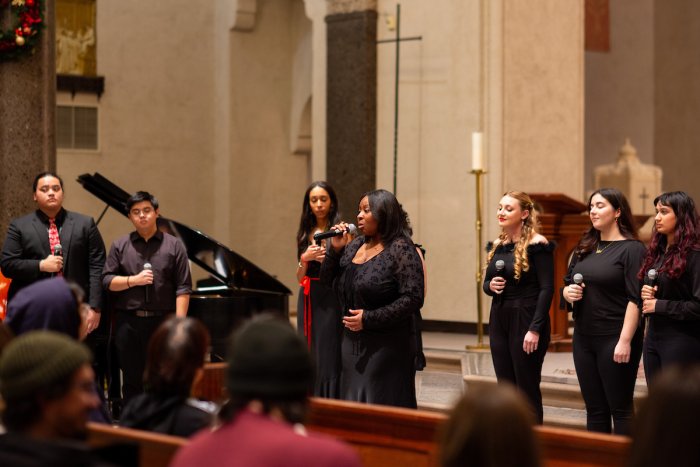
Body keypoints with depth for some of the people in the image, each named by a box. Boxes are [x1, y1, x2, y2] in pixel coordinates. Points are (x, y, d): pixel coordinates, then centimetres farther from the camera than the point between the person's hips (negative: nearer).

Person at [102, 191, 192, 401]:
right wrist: (134, 280, -11)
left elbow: (183, 288, -2)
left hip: (162, 321, -2)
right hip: (128, 322, 2)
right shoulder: (120, 246, 9)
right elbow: (107, 281, 4)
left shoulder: (173, 246, 3)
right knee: (132, 380, 8)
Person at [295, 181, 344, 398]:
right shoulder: (304, 234, 12)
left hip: (331, 301, -5)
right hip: (308, 300, 5)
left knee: (329, 358, -7)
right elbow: (300, 278, 11)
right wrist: (305, 258, -7)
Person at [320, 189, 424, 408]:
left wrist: (369, 318, -19)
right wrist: (335, 250, -2)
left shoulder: (401, 249, -11)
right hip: (352, 344, 7)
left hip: (386, 347, -7)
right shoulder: (355, 246, 11)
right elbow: (328, 281, 14)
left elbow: (413, 298, -18)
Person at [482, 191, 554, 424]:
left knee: (527, 388, -2)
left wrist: (535, 329, -18)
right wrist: (491, 286, -5)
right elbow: (486, 282, 19)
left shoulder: (537, 245, -10)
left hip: (526, 320, -7)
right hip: (499, 320, 7)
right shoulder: (498, 245, 11)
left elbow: (546, 288, -13)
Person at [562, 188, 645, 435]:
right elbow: (567, 284, 22)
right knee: (594, 409, 11)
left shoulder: (631, 249, -8)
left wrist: (625, 341, -21)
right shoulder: (584, 248, 13)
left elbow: (635, 299, -14)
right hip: (584, 338, 7)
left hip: (614, 339, -7)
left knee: (620, 409, -2)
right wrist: (568, 292, -2)